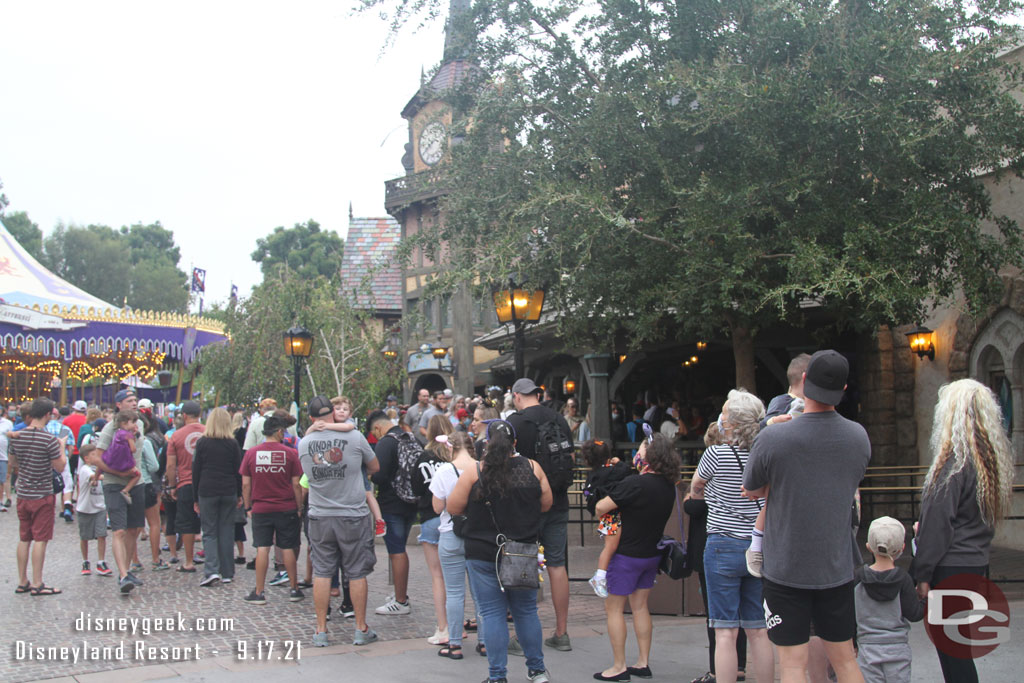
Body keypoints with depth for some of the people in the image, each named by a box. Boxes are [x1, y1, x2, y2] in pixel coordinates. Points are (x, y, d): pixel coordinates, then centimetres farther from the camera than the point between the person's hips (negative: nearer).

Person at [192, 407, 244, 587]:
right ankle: (227, 573, 10)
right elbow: (239, 470, 4)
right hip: (229, 492, 1)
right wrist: (239, 494, 14)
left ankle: (211, 570, -11)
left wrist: (196, 498, 6)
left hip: (207, 492, -1)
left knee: (209, 532, 4)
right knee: (227, 531, 7)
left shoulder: (202, 442, -2)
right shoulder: (232, 443, 2)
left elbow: (196, 470, 1)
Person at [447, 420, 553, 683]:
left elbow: (453, 508, -3)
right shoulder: (532, 468, -2)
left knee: (493, 614, 5)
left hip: (484, 553, -2)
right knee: (526, 611, 15)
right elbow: (546, 504, 8)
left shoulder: (474, 473, -9)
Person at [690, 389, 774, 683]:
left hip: (723, 546, -4)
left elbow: (696, 487, 9)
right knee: (758, 631, 11)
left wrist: (705, 496, 30)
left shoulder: (717, 454, -11)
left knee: (725, 632, -1)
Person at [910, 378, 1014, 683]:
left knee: (950, 651, -1)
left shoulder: (955, 461, -17)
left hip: (950, 569, -8)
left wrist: (922, 573, -11)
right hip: (977, 566, 8)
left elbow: (938, 521, -17)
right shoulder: (992, 458, 8)